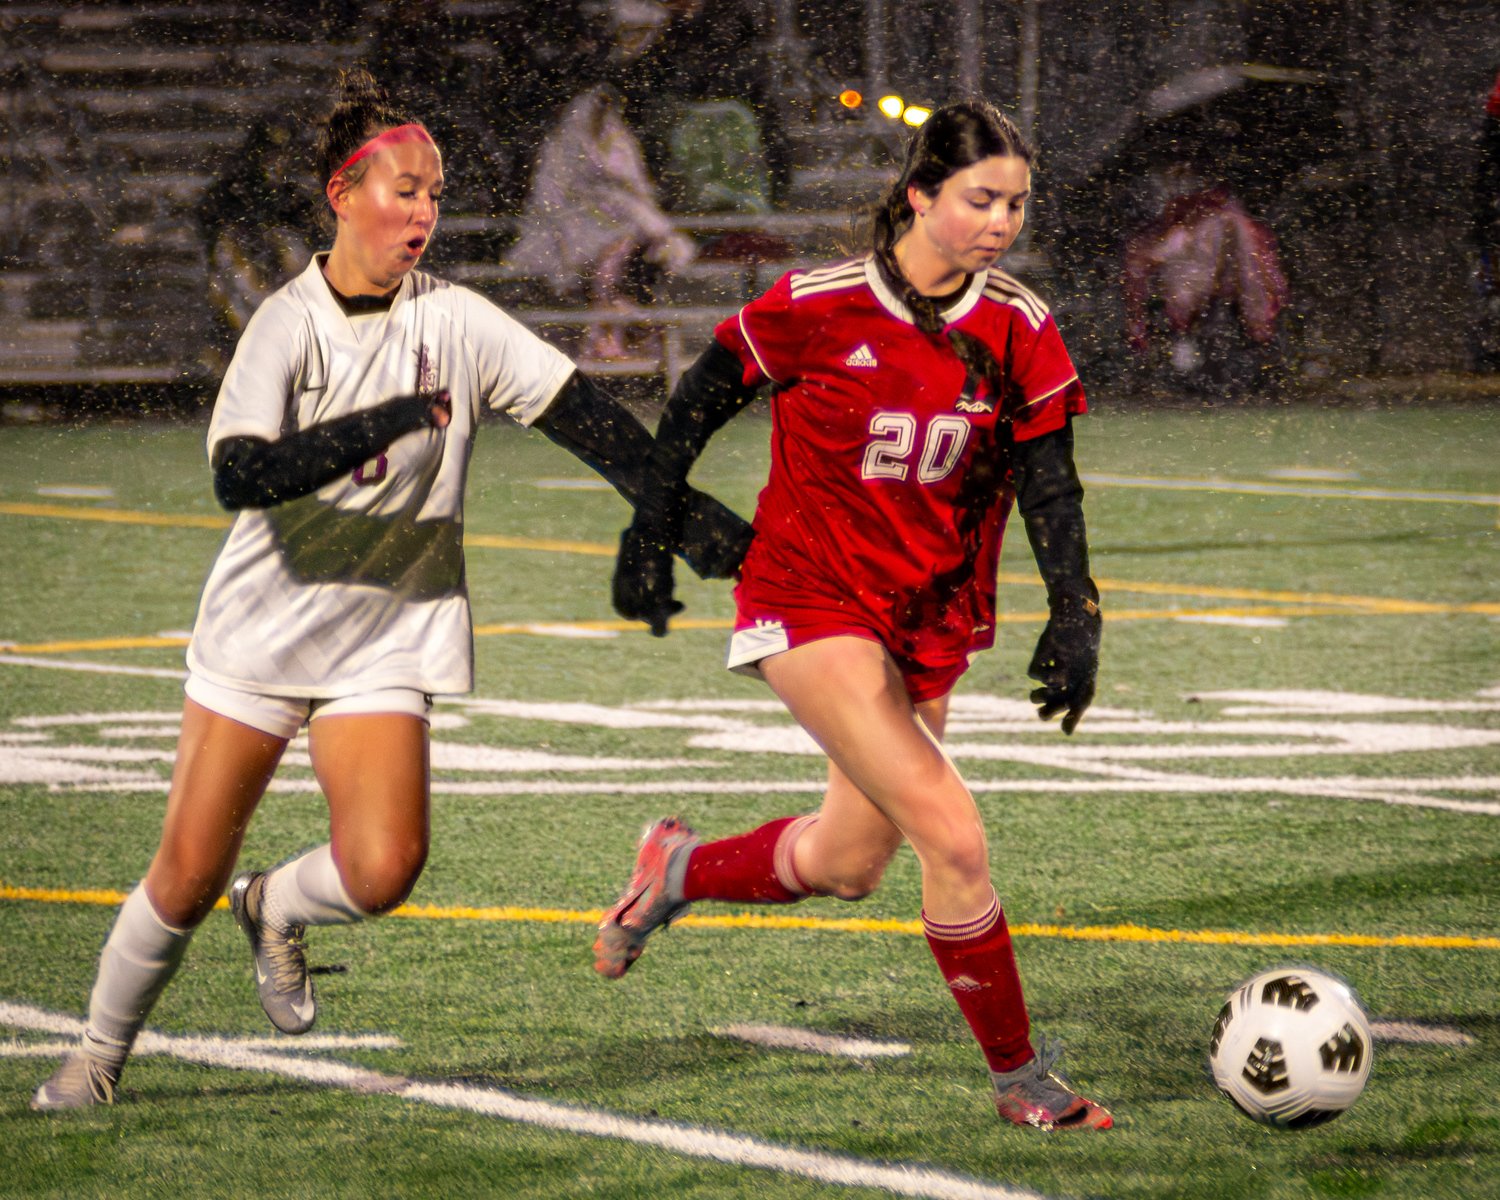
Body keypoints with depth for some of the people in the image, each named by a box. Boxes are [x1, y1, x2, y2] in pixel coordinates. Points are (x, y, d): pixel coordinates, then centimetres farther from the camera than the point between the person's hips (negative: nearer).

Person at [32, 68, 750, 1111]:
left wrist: (705, 528, -13)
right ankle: (100, 1054, 23)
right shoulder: (288, 325, -6)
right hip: (259, 632, -1)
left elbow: (595, 426, -6)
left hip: (386, 643, 1)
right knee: (187, 877, -1)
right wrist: (385, 424, -29)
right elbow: (241, 477, -21)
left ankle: (277, 910, 17)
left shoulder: (455, 323, -3)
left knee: (384, 869, -17)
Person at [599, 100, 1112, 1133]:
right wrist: (651, 536, 4)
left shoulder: (1020, 331, -3)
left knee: (848, 864, 13)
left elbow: (1050, 486, -1)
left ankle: (681, 869, 42)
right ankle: (1021, 1077, -4)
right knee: (954, 837, -16)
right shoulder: (821, 308, -13)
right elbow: (697, 405, 1)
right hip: (811, 602, -6)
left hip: (932, 618, 6)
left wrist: (1075, 619, -14)